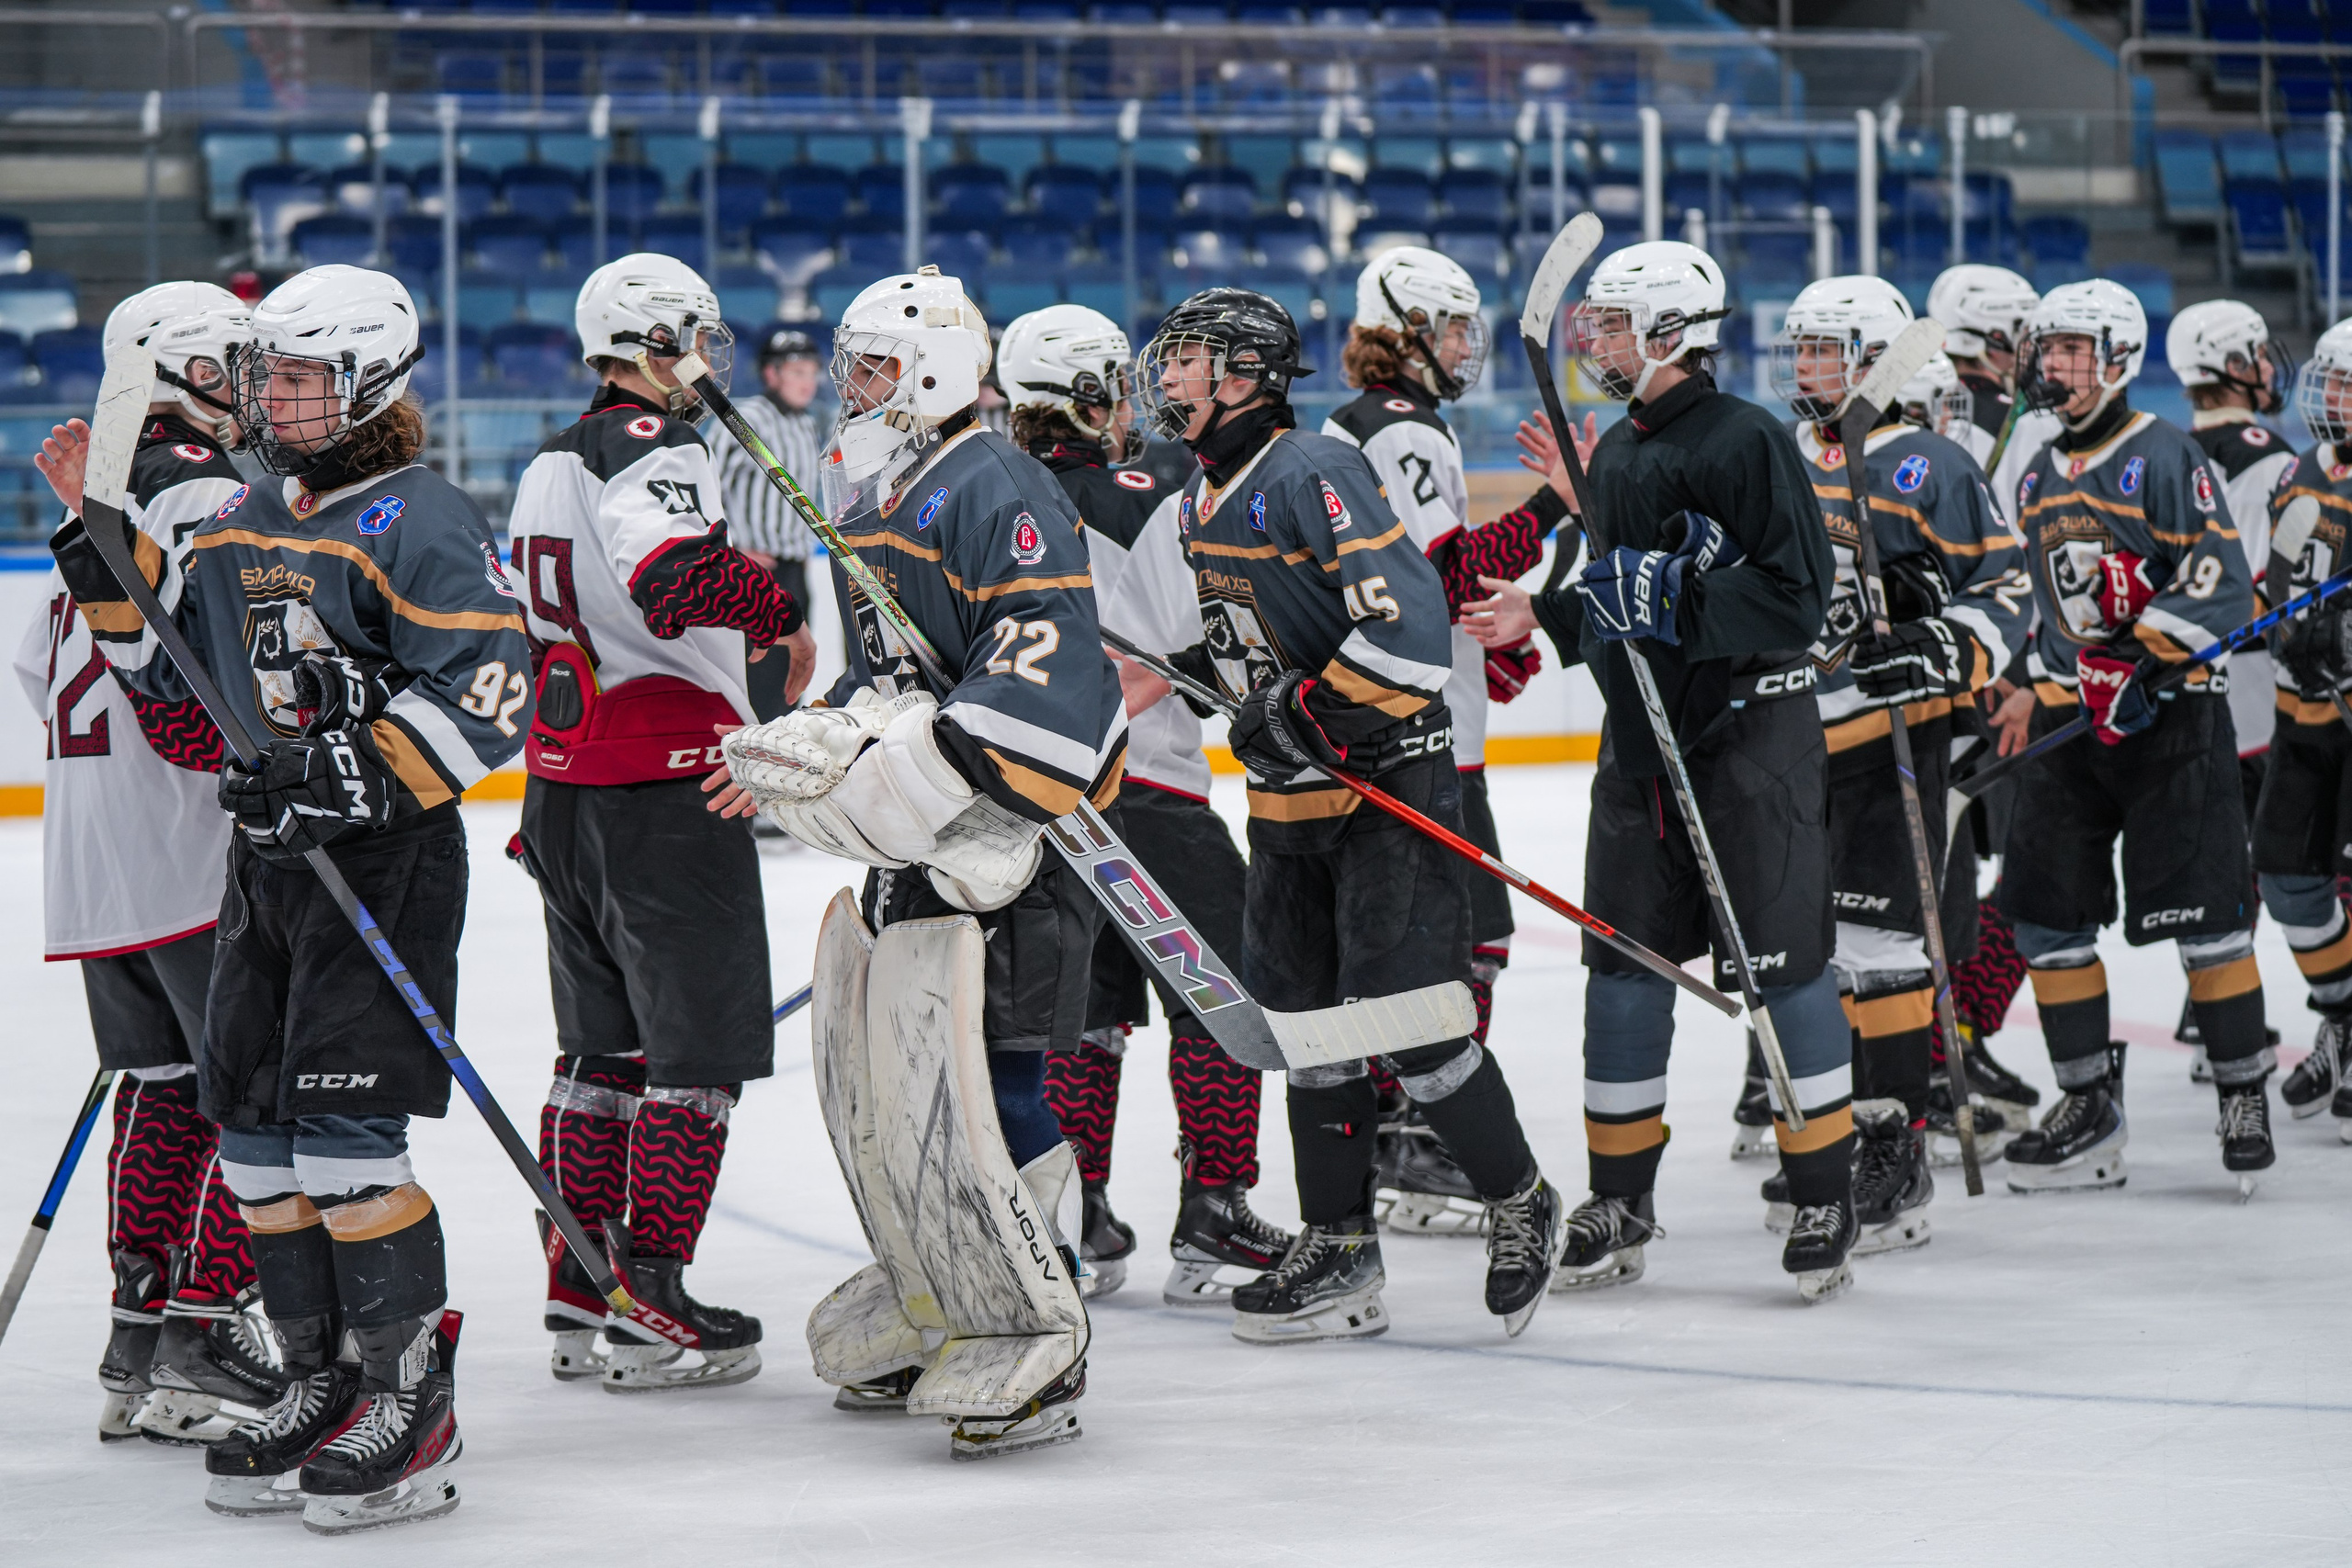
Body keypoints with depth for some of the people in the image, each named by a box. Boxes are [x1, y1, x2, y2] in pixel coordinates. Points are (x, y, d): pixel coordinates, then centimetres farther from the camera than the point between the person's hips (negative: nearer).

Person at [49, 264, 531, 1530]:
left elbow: (489, 695, -19)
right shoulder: (239, 526, 15)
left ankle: (413, 1399, -5)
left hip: (388, 857, -9)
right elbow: (181, 676, 24)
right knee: (254, 1131, 8)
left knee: (344, 1127, -13)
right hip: (268, 858, 9)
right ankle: (322, 1383, 18)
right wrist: (113, 589, 8)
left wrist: (351, 775, -26)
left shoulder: (417, 523, -11)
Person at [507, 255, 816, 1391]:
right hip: (664, 788, -9)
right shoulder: (656, 449, -14)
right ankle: (648, 1310, -3)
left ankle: (580, 1296, 17)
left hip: (563, 788, 9)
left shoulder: (552, 464, 16)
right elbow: (678, 577, -33)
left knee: (604, 1048, 15)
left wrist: (730, 643, 24)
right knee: (698, 1052, -2)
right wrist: (778, 614, -18)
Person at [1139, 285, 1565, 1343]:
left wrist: (1310, 711, -25)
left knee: (1406, 1016, -11)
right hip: (1288, 797, 9)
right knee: (1306, 1019, 8)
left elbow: (1405, 615, -25)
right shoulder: (1200, 502, 13)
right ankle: (1339, 1255, 14)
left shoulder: (1314, 473, -16)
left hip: (1388, 780, -9)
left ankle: (1520, 1205, 6)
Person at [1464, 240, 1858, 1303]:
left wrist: (1671, 600, -25)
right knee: (1623, 967, 7)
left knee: (1779, 965, -4)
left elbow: (1796, 594, -20)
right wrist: (1545, 616, 11)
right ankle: (1620, 1204, 15)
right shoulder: (1617, 452, 15)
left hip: (1753, 738, -8)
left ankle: (1825, 1198, 5)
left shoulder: (1747, 441, -12)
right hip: (1640, 739, 8)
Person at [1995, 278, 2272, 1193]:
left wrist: (2144, 658, -24)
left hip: (2169, 714, -7)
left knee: (2202, 913, -6)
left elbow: (2219, 583, -15)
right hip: (2069, 714, 7)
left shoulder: (2168, 459, -8)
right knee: (2047, 913, 2)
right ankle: (2089, 1111, 10)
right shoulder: (2037, 479, 16)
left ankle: (2245, 1095, 7)